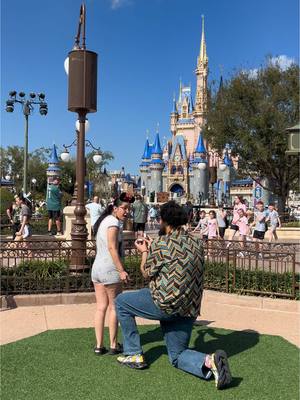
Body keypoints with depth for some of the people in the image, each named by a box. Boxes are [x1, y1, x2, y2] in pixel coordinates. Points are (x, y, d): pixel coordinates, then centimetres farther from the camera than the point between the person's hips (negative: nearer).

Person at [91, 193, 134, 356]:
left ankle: (99, 346, 14)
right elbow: (112, 248, -20)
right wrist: (122, 270, -19)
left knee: (101, 307, 10)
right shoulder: (113, 222, -13)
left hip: (97, 267, 8)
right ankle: (113, 346, 15)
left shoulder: (103, 220, 15)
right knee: (114, 307, 5)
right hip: (110, 269, -8)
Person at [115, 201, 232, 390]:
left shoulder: (162, 243, -12)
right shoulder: (196, 243, 9)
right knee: (177, 355, 21)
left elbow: (147, 272, 1)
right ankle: (209, 361, -9)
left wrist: (144, 252, 19)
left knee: (121, 301, 16)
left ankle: (134, 354, 18)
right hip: (189, 309, 7)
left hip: (165, 302, -7)